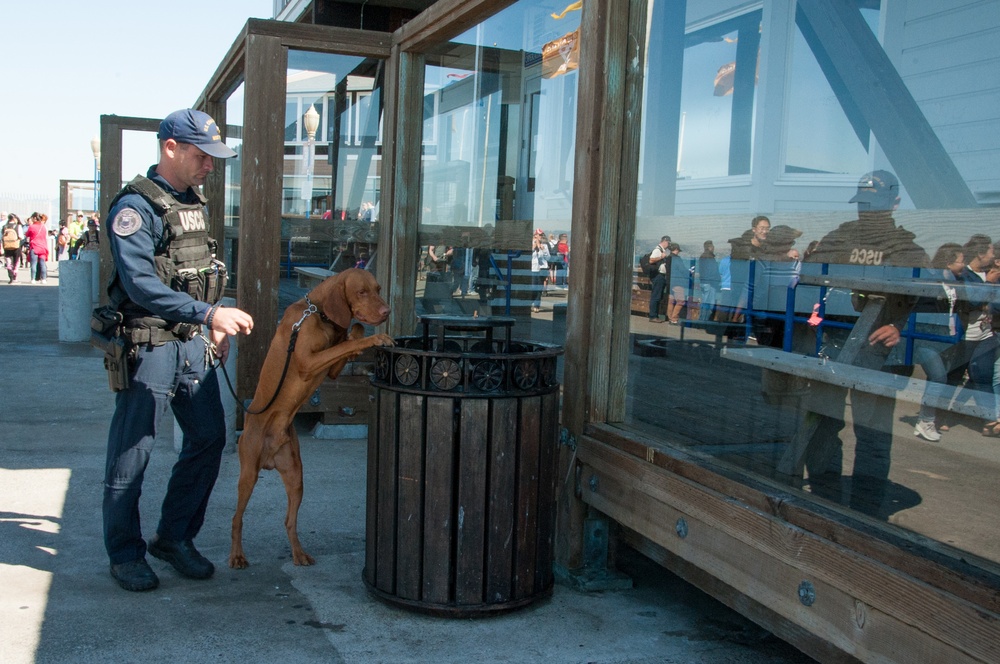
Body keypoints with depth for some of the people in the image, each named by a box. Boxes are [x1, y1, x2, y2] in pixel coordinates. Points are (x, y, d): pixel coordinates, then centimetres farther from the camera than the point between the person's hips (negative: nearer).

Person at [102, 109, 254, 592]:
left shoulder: (194, 202, 13)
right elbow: (140, 284, -24)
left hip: (193, 343, 8)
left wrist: (214, 327, 17)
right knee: (131, 454, 3)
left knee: (208, 439, 10)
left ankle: (174, 538, 25)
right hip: (148, 347, -8)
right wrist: (208, 313, -31)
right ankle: (125, 554, 18)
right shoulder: (135, 205, -13)